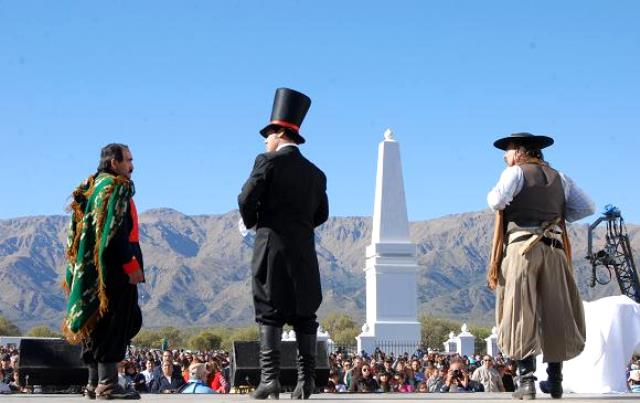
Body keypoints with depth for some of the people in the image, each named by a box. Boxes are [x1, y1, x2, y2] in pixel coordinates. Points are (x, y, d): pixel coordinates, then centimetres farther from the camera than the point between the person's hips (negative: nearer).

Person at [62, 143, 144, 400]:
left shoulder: (92, 187, 18)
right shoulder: (116, 187, -9)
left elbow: (78, 232, 18)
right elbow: (116, 231, -19)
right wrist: (131, 265, -20)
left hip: (91, 268, 9)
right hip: (116, 266, -9)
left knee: (97, 324, 11)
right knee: (115, 322, -8)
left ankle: (95, 383, 13)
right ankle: (108, 385, -9)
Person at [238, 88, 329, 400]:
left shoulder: (268, 162, -4)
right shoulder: (316, 174, 14)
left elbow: (246, 200, -9)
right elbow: (321, 214, 15)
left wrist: (251, 222, 9)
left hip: (272, 246, -5)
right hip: (304, 249, 5)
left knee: (269, 313, -4)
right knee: (304, 315, 6)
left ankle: (269, 377, -10)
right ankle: (306, 379, 5)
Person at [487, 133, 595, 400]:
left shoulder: (516, 172, 0)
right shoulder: (559, 177, 17)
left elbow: (497, 201, -16)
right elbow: (587, 207, 15)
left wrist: (493, 196, 6)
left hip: (521, 247, -5)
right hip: (555, 250, 5)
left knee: (521, 316, -4)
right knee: (554, 315, 10)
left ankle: (527, 380, -11)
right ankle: (555, 381, 15)